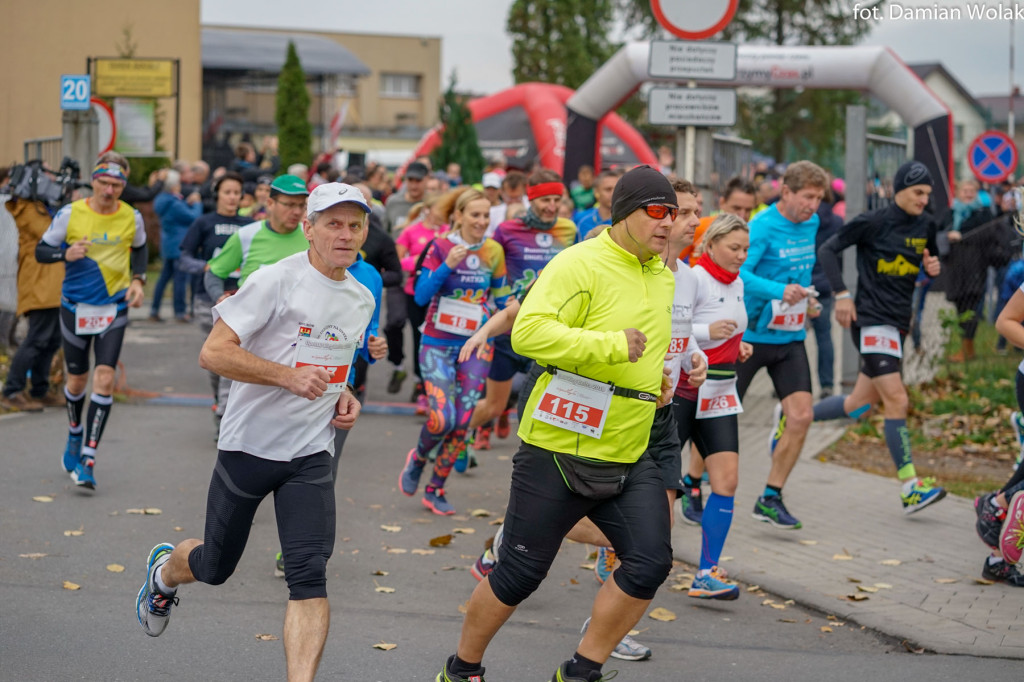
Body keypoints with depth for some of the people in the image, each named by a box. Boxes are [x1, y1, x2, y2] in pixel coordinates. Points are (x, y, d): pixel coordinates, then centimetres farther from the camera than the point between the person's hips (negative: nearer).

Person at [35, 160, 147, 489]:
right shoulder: (70, 213, -8)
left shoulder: (132, 217, -2)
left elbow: (139, 249, 18)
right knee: (77, 379, 11)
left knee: (104, 379, -13)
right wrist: (65, 254, -22)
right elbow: (41, 251, -2)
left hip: (114, 308, 0)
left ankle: (87, 460, -11)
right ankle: (75, 435, 42)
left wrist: (137, 280, 2)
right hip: (76, 306, 0)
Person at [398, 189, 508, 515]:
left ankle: (436, 489, 16)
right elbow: (421, 296, -12)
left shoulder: (493, 252, 3)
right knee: (442, 418, -15)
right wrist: (447, 265, -23)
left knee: (462, 422, 0)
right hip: (438, 344, -3)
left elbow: (502, 298, 15)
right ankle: (418, 458, 18)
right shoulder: (440, 247, -7)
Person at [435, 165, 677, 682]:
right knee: (519, 573, 3)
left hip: (629, 457, 7)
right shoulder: (579, 264, -13)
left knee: (650, 564, -8)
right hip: (559, 450, -7)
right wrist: (612, 346, -28)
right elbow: (528, 332, -26)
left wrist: (659, 379, 15)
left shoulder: (664, 277, 14)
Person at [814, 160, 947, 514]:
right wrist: (842, 294, -13)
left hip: (899, 322, 8)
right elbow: (828, 249, -6)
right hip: (871, 320, -8)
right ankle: (911, 487, -11)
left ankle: (791, 420, 32)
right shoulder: (873, 222, -10)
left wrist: (933, 267, -1)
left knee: (858, 405, 13)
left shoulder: (926, 225, 8)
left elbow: (929, 259, 23)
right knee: (897, 400, -14)